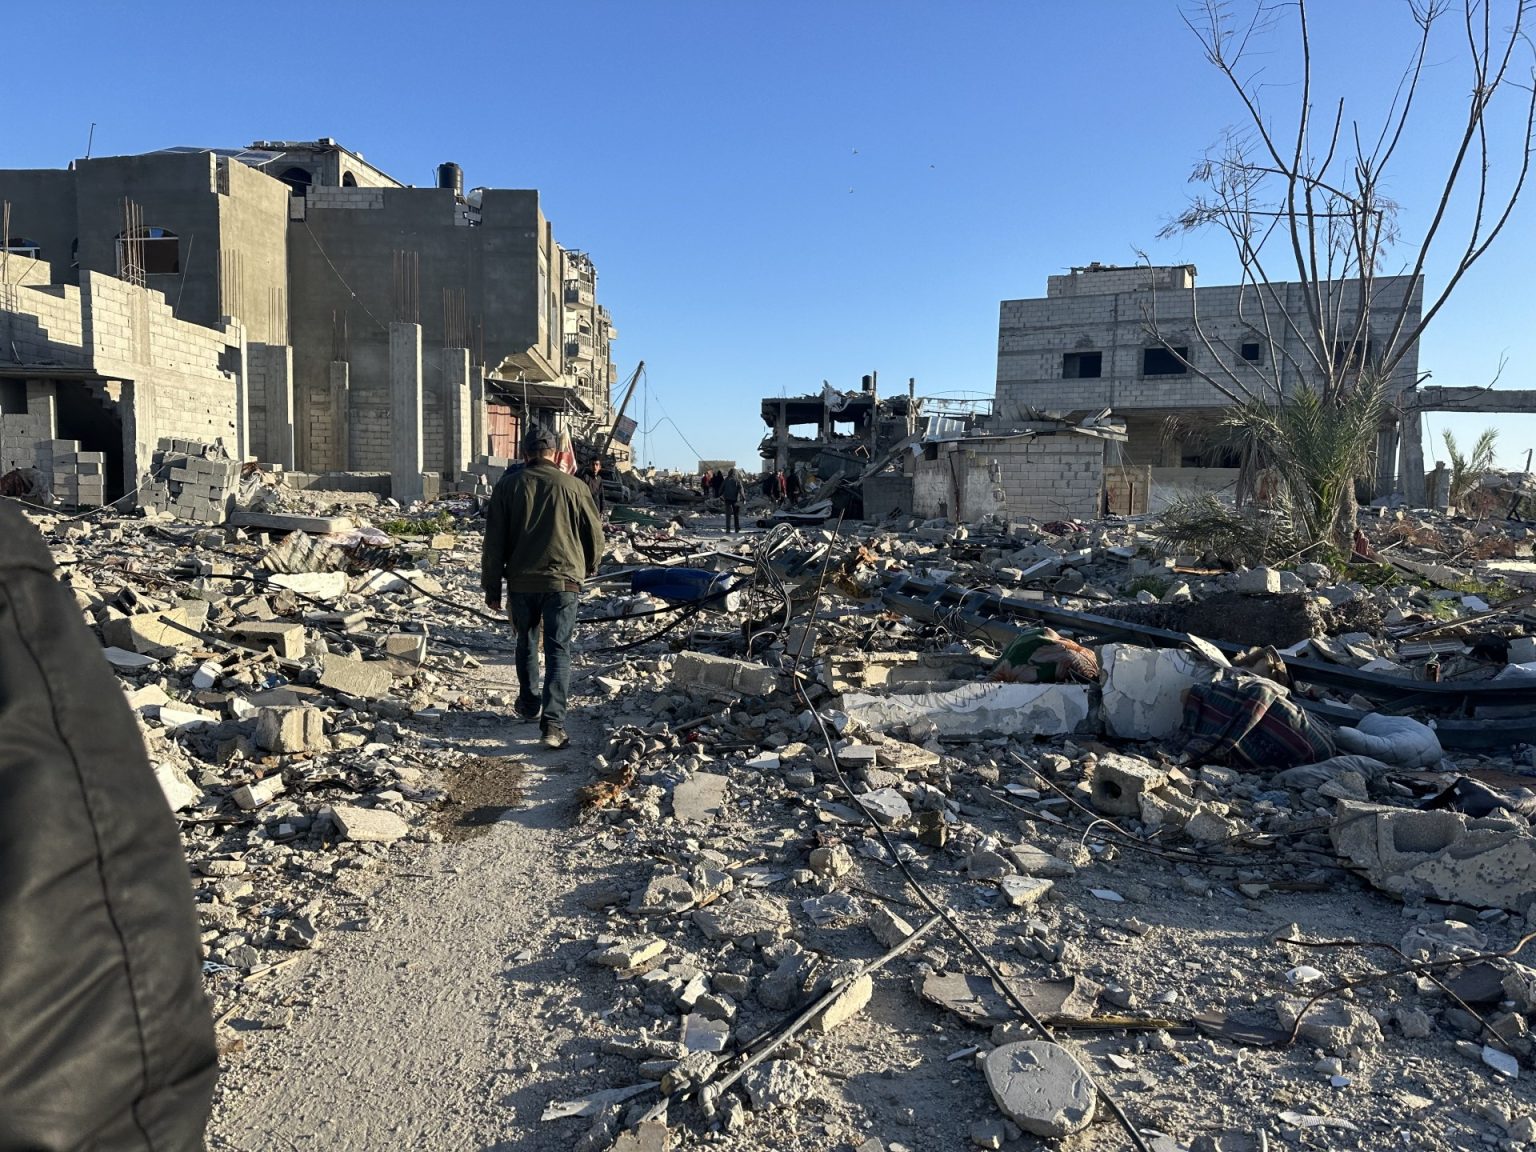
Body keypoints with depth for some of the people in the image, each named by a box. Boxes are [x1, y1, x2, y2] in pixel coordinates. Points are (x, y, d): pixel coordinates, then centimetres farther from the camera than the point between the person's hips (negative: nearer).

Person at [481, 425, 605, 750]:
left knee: (526, 642, 22)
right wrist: (587, 569, 25)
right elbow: (595, 535, 7)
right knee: (558, 651, -1)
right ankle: (553, 723, -10)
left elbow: (494, 542, 1)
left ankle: (528, 704, 36)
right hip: (563, 581, -2)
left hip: (521, 581, 2)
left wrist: (492, 587, 8)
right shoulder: (574, 487, -1)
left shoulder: (508, 486, 2)